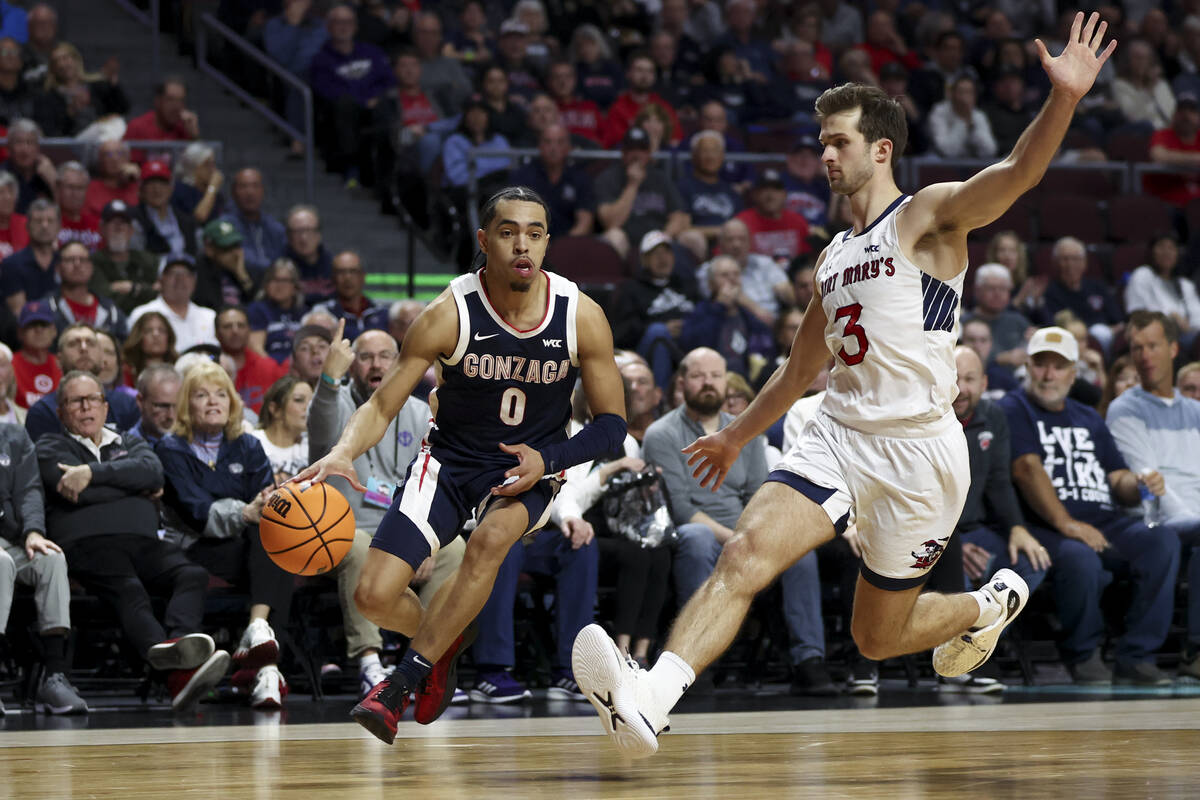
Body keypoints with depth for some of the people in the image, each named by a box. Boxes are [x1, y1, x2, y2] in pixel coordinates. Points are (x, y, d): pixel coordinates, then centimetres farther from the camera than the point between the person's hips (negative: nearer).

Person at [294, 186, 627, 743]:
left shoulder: (581, 317, -14)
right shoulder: (449, 315, -17)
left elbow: (611, 424, -5)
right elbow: (382, 406, -13)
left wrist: (546, 461, -22)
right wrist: (343, 453, -34)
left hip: (531, 467, -1)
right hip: (450, 461, 1)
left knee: (493, 537, -36)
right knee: (374, 597, -14)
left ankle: (402, 681, -23)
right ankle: (444, 643, 23)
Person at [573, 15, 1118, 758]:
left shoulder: (929, 216, -2)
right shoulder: (834, 258, 19)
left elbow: (1016, 173, -22)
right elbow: (801, 368, 33)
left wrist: (1063, 99, -40)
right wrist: (738, 436, 41)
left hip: (919, 447, -6)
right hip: (840, 432, 6)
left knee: (879, 637, 6)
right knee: (747, 553, -20)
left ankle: (990, 605, 36)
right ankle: (648, 697, -34)